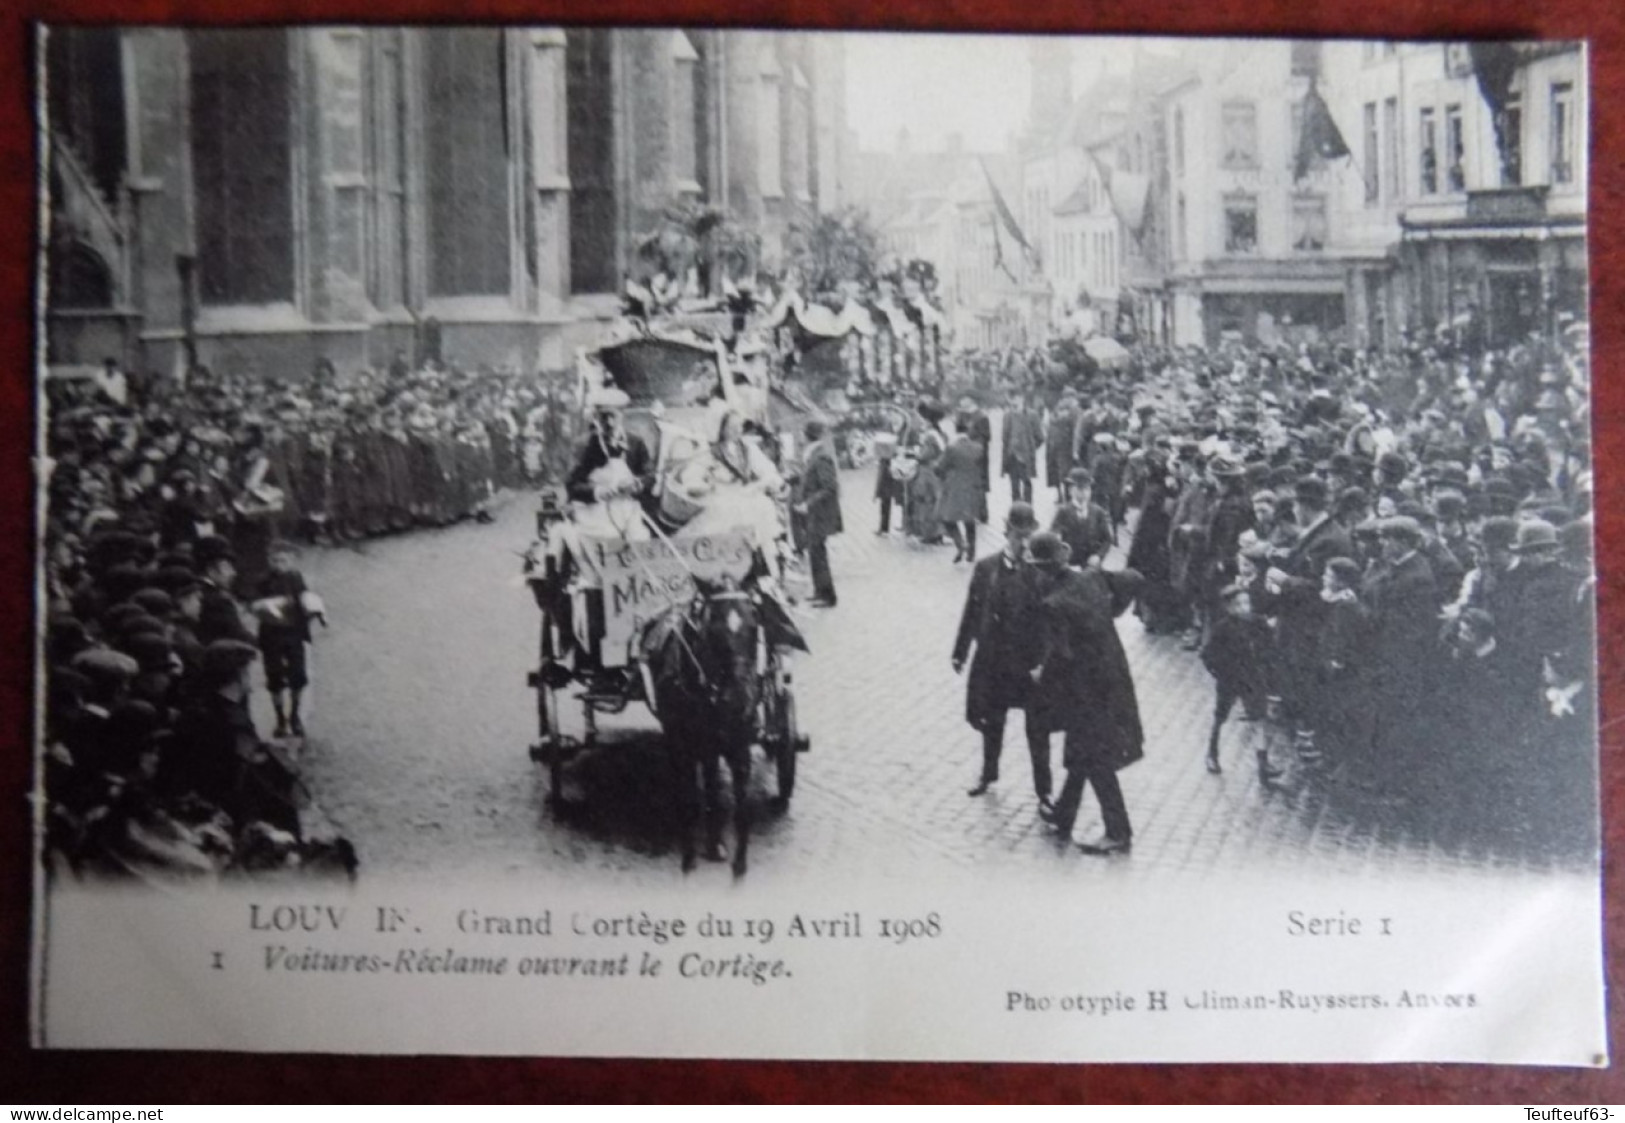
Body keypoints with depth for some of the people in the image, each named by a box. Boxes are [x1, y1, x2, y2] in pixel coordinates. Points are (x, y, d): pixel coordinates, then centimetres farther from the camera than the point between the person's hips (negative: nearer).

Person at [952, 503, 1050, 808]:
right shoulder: (986, 568, -5)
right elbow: (972, 612, 2)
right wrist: (960, 653, 6)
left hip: (1032, 662, -3)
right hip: (994, 659, 3)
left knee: (1037, 731, 7)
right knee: (991, 723, 21)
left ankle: (1043, 793, 21)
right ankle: (988, 774, 44)